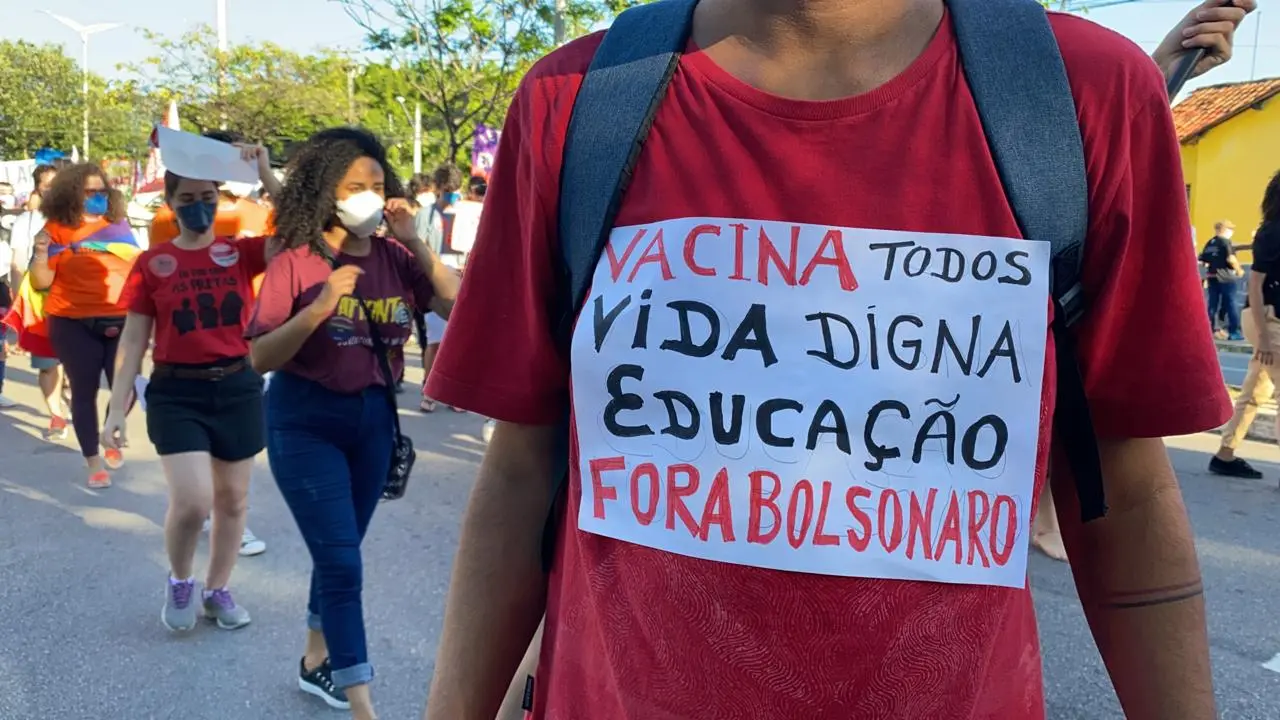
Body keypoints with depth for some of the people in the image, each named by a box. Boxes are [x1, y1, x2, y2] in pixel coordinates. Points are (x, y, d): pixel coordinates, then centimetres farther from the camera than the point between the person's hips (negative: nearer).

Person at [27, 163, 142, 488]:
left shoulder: (118, 224, 7)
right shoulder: (57, 228, -1)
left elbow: (139, 266, 17)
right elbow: (41, 282, -1)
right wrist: (40, 252, -18)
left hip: (122, 320, 2)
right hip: (74, 324, -2)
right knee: (84, 391, 4)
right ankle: (94, 462, 13)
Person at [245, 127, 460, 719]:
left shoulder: (394, 259, -2)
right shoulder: (295, 264, -11)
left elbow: (459, 308, -12)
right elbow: (259, 357, -13)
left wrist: (416, 243, -17)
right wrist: (317, 310, -26)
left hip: (372, 416, 4)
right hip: (306, 420, -4)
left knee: (339, 551, 17)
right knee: (341, 560, -7)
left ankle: (316, 662, 38)